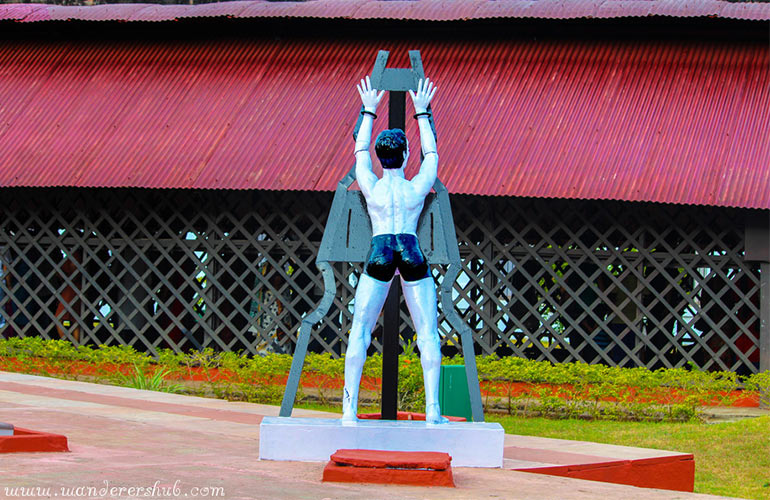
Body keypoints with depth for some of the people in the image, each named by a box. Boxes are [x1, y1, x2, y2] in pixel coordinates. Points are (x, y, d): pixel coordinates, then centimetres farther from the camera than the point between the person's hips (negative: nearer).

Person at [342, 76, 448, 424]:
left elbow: (360, 150, 20)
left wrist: (369, 111, 29)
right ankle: (433, 410, -5)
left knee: (360, 332, 1)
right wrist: (422, 113, 29)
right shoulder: (418, 187, 4)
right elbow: (431, 153, 21)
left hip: (378, 257, 0)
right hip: (413, 257, 0)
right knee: (428, 333, 3)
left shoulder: (371, 187, 4)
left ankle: (350, 408, -7)